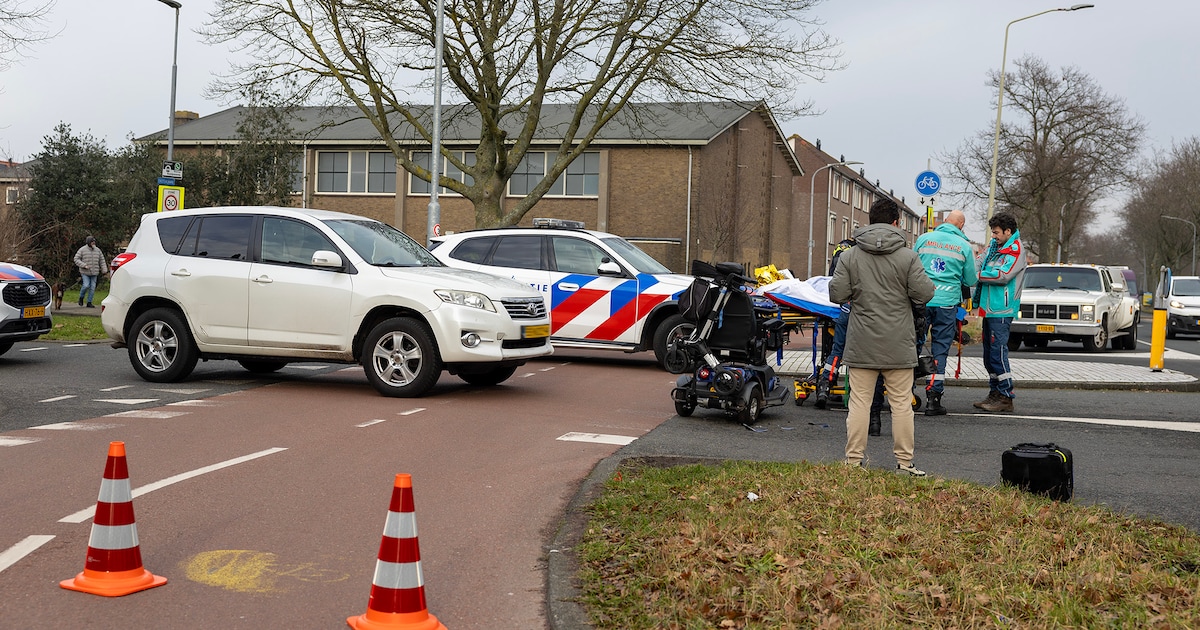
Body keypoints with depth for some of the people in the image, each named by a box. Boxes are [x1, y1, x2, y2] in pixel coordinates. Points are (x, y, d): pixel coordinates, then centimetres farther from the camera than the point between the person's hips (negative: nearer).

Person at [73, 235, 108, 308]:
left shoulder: (97, 250, 8)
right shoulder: (82, 250, -4)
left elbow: (102, 261, 13)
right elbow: (76, 259, -6)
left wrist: (104, 270, 4)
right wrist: (84, 265, -18)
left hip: (94, 272, 4)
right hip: (85, 272, -4)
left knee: (92, 287, 0)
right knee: (86, 285, -16)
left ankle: (89, 302, 7)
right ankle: (81, 297, 11)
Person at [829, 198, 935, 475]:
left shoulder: (850, 256, -1)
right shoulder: (907, 257, -6)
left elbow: (837, 294, -2)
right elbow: (923, 294, -8)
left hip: (861, 345, 1)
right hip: (898, 346, -1)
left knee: (859, 402, 6)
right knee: (901, 403, 7)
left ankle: (853, 460, 9)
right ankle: (904, 461, 12)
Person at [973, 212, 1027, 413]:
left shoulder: (1016, 250, -10)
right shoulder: (994, 245, 16)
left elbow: (1003, 275, -19)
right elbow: (979, 263, 13)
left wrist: (979, 275, -12)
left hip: (1002, 309, -9)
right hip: (989, 307, 9)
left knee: (998, 351, -11)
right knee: (989, 352, 13)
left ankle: (1006, 397, -6)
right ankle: (995, 393, 22)